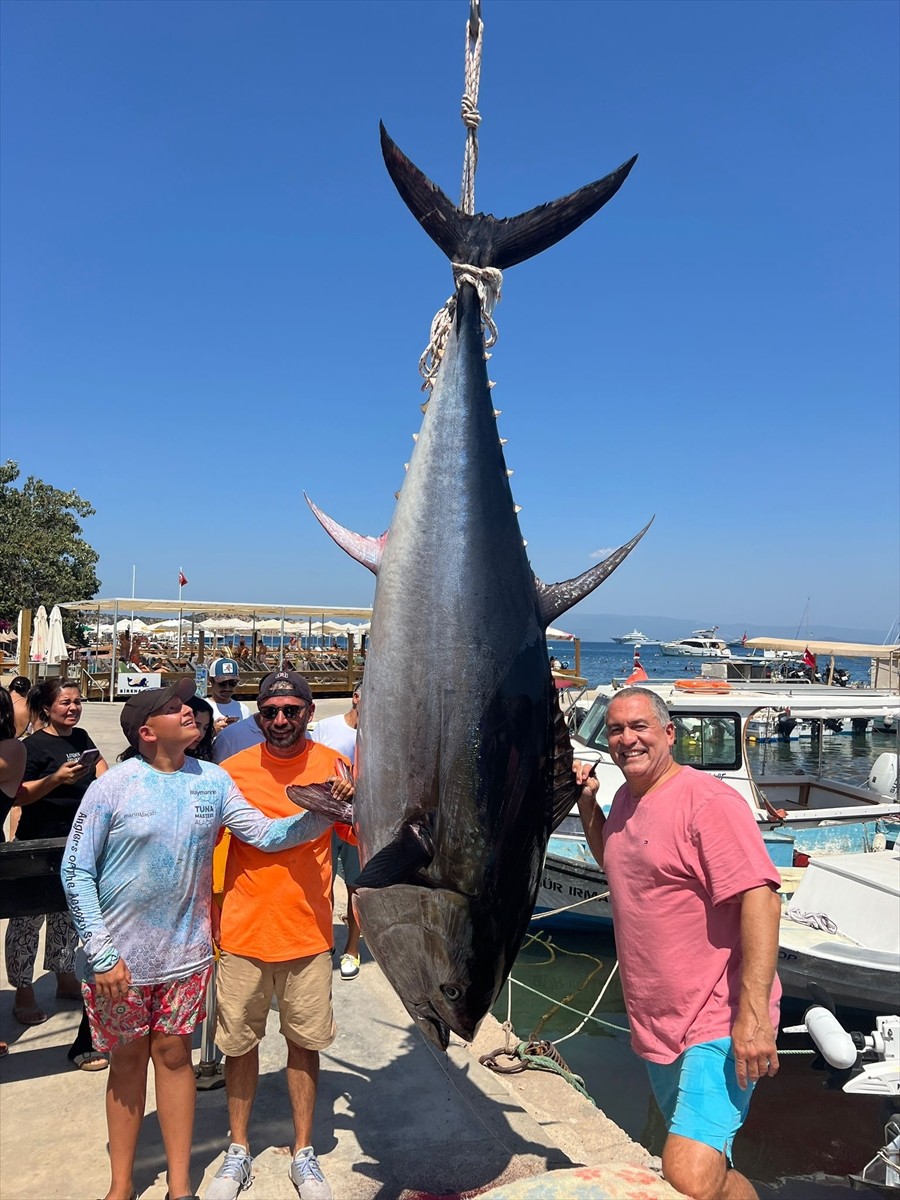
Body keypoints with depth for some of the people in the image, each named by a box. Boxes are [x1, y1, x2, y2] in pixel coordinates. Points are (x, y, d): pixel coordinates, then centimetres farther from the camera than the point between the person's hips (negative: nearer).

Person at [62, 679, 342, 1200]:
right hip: (122, 957, -2)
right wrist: (102, 955, -12)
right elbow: (76, 872, -10)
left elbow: (266, 834, -5)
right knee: (128, 1059, 13)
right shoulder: (113, 787, -14)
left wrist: (322, 815, -22)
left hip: (186, 953, 2)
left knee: (174, 1054, 13)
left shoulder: (213, 780, -4)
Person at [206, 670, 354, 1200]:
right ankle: (239, 1152, 34)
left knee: (305, 1042, 11)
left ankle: (304, 1154, 31)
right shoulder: (235, 769, -4)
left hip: (308, 931, 0)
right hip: (243, 931, 1)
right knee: (241, 1040, 13)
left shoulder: (332, 765, -4)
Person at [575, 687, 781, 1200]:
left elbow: (760, 899, -25)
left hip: (717, 1024, -9)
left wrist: (754, 1012, -29)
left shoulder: (708, 801, -18)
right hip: (657, 1024, 9)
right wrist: (587, 802, 11)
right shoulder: (626, 799, 8)